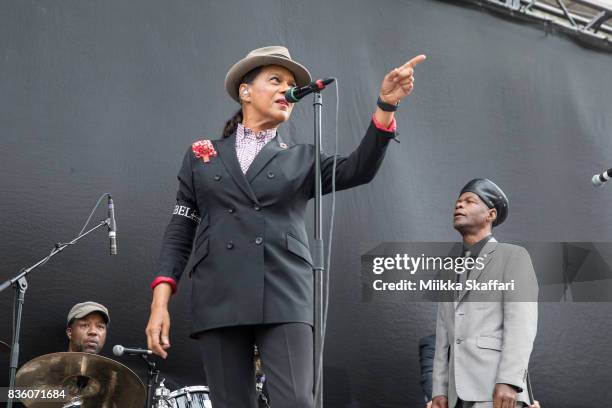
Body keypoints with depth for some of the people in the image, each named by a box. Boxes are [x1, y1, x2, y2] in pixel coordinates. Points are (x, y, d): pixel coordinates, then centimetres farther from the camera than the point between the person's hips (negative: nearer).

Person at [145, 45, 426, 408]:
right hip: (218, 300, 1)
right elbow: (180, 232, 14)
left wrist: (385, 106, -14)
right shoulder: (202, 155, 18)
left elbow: (359, 170, 0)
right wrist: (161, 300, 2)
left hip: (285, 299, 0)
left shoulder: (302, 160, 18)